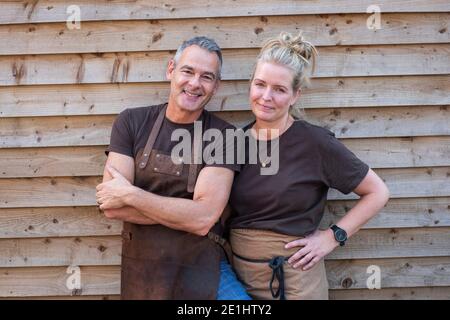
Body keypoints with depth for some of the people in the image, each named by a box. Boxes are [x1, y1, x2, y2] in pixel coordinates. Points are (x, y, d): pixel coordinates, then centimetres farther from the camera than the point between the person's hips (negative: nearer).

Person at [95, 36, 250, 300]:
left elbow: (203, 219, -18)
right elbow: (111, 206, -11)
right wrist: (186, 211, -17)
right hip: (141, 268, 1)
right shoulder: (132, 122, -3)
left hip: (201, 268, -1)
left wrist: (130, 195, -17)